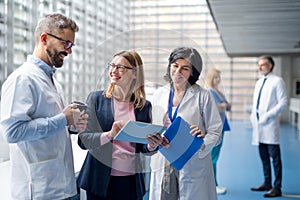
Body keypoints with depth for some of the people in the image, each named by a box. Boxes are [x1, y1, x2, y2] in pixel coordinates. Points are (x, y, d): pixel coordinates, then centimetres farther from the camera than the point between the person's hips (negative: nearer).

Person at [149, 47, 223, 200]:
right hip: (163, 167, 3)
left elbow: (215, 131, -4)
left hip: (193, 168, -3)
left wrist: (202, 143, -23)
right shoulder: (159, 94, 9)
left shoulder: (202, 96, -4)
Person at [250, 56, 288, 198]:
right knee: (264, 157, 13)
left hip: (270, 125, -7)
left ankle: (277, 188, 1)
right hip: (258, 126, 7)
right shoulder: (259, 83, 19)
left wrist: (268, 115, -17)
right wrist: (253, 116, 9)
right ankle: (267, 183, 23)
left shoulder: (277, 81, -2)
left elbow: (283, 103, -10)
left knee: (275, 158, -4)